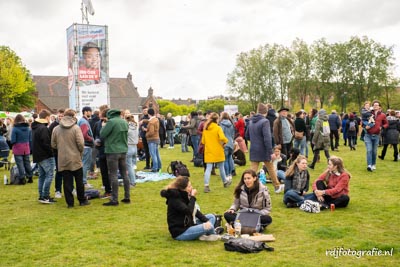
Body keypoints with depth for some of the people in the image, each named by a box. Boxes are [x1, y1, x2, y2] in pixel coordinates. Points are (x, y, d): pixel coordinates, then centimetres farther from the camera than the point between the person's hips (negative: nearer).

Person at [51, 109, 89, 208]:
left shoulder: (56, 129, 2)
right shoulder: (76, 128, -10)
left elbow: (53, 145, 7)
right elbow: (80, 143, -13)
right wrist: (81, 152, 5)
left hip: (62, 160, 3)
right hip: (75, 159, -3)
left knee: (67, 182, 7)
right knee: (79, 181, 10)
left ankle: (70, 202, 10)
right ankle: (82, 200, 19)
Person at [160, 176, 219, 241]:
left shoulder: (184, 196, 7)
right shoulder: (174, 198, -20)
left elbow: (195, 211, 10)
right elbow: (188, 211, -31)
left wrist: (206, 220, -3)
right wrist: (193, 197, -20)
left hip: (189, 225, 10)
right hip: (180, 232, -10)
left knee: (211, 216, 11)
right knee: (208, 226, -24)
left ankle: (205, 234, -13)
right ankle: (212, 235, 10)